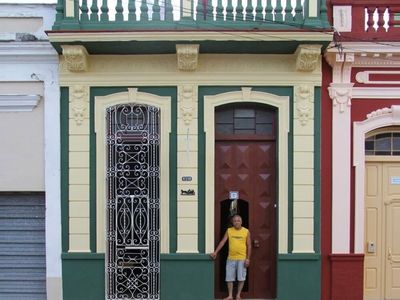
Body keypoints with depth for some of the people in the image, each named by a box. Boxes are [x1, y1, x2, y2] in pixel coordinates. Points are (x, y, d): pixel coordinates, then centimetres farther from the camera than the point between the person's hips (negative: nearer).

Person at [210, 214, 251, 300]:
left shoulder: (246, 231, -1)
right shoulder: (229, 231, 4)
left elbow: (249, 246, 0)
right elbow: (222, 242, 2)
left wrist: (248, 258, -6)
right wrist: (215, 252, -8)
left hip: (242, 258, -2)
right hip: (231, 258, 2)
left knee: (241, 278, 3)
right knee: (229, 278, 4)